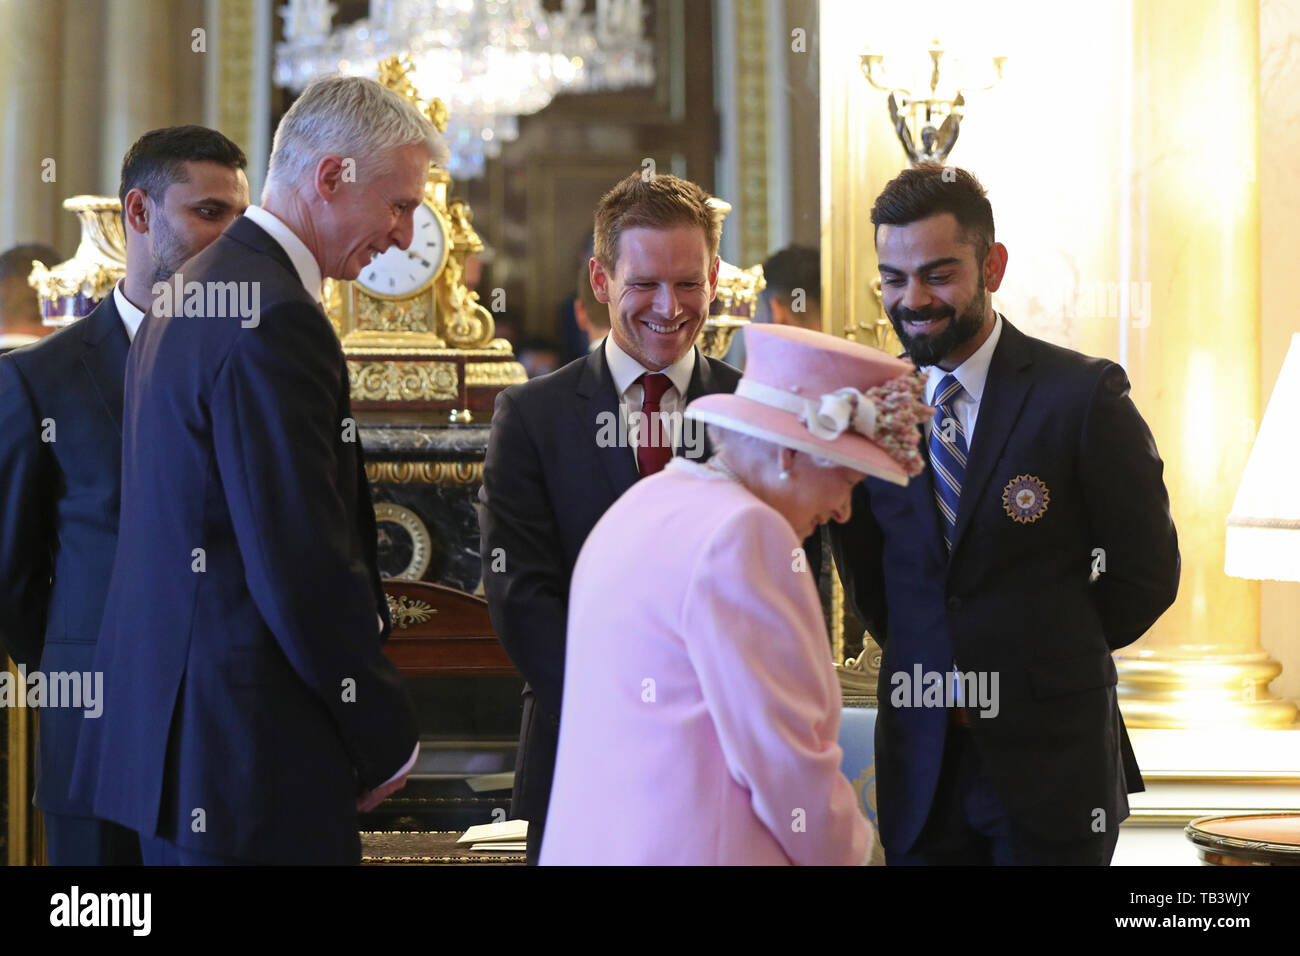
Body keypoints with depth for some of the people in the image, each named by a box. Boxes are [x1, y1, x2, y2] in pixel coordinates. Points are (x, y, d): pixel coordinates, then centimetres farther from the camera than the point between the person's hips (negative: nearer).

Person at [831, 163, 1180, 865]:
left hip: (1049, 758, -3)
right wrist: (923, 658, 5)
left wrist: (1044, 663, 2)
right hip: (920, 764, 3)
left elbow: (1146, 571, -1)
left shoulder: (1085, 396, -7)